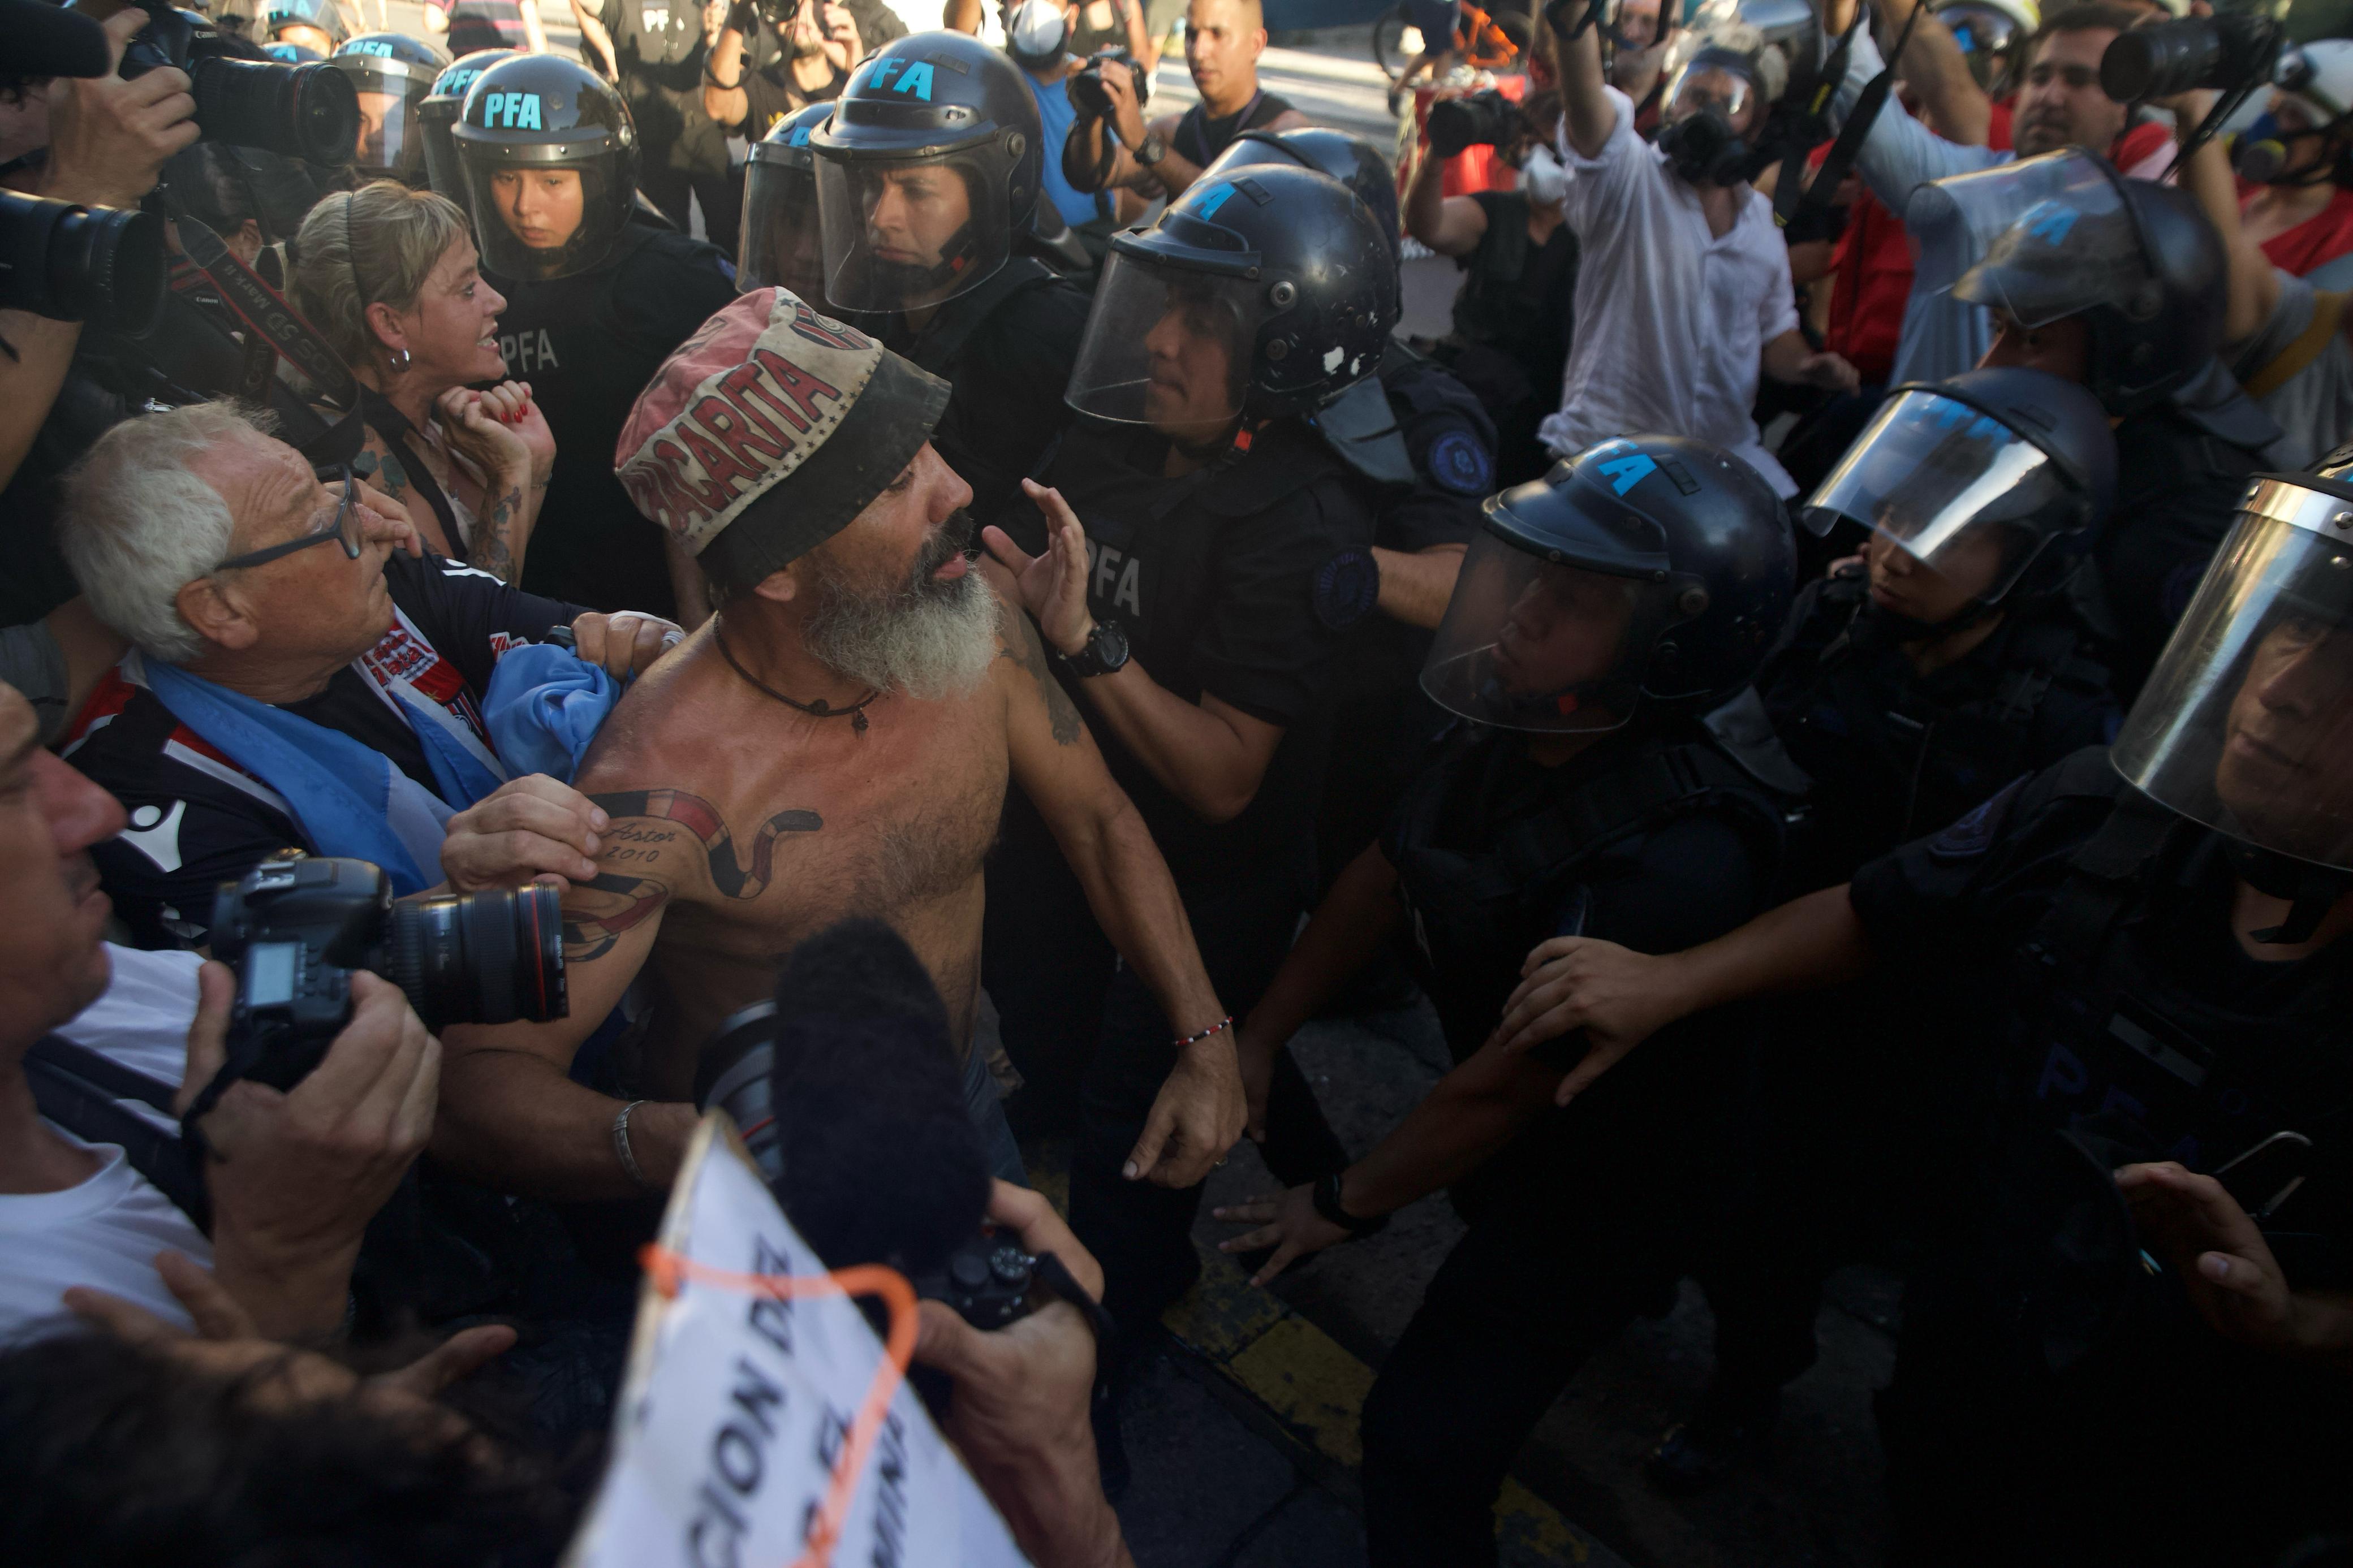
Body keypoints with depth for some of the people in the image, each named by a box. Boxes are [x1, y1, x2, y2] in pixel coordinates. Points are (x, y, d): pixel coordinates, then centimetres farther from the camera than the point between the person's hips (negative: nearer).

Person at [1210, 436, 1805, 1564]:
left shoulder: (1672, 862, -39)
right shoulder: (1516, 725, -18)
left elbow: (1504, 1088, -28)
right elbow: (1387, 872, -4)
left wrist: (1344, 1204, -14)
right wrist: (1258, 1037, 0)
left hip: (1602, 1166, -7)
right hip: (1515, 1122, 8)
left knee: (1426, 1445, -4)